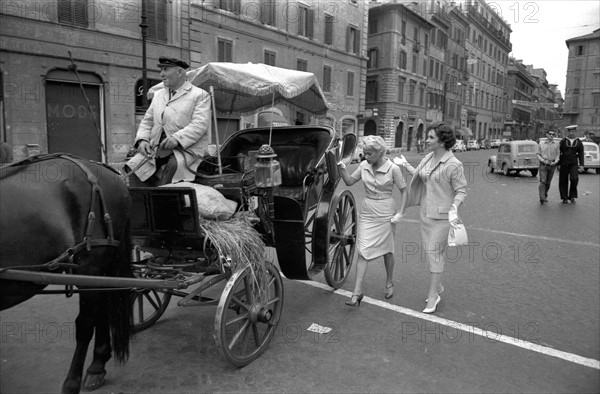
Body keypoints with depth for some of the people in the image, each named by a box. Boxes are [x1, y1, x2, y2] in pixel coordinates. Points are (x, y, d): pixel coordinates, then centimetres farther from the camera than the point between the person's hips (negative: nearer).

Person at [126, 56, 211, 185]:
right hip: (156, 149, 6)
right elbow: (147, 121, 22)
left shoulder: (200, 95, 4)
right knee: (133, 166, -18)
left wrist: (177, 138, -24)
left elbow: (200, 124, -10)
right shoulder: (158, 94, 25)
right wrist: (142, 139, 1)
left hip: (186, 148, -5)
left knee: (173, 165, -36)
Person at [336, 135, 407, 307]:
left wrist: (400, 213, -13)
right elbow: (349, 181, 7)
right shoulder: (364, 165, -1)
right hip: (367, 212, 3)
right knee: (363, 251, -1)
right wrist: (341, 168, -10)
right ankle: (357, 292, 2)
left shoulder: (393, 169, -13)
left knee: (386, 251, 12)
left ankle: (389, 283, 36)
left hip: (385, 214, -3)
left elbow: (403, 191, -5)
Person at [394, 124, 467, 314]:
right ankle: (438, 286, 33)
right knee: (430, 251, 14)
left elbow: (461, 190, -14)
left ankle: (433, 295, 7)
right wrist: (405, 164, 26)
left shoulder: (454, 165, -16)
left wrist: (454, 209, -29)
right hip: (426, 212, 7)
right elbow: (418, 175, 21)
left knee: (434, 252, -5)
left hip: (442, 216, -7)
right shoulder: (428, 158, 6)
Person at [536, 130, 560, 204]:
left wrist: (555, 162, -12)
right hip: (543, 164, -2)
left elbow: (558, 154, 5)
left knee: (548, 182, 9)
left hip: (552, 165, 2)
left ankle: (545, 196, 25)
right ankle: (542, 198, -18)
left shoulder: (556, 144, 6)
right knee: (543, 181, -13)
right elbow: (538, 154, 5)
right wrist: (544, 161, -10)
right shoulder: (541, 143, 4)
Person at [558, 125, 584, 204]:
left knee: (574, 179, -16)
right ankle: (564, 198, 12)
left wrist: (581, 165, 0)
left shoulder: (579, 142, 8)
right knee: (563, 181, 2)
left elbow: (581, 154, 8)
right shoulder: (563, 141, 5)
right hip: (564, 164, 0)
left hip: (574, 164, 0)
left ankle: (572, 196, 1)